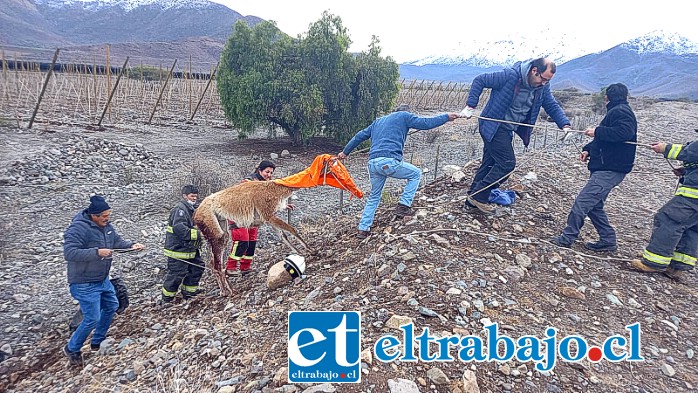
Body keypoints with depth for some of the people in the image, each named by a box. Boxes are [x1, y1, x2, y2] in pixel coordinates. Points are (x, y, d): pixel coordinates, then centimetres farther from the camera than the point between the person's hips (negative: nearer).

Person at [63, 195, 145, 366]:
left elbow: (118, 242, 12)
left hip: (103, 279, 9)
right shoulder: (78, 228, -23)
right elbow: (69, 253, -31)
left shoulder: (106, 226, 2)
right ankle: (72, 349, 22)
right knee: (92, 319, -5)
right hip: (85, 284, -9)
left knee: (111, 306, 20)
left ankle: (97, 342, 39)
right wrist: (97, 252, -36)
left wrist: (132, 245, -7)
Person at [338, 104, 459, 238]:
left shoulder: (378, 121, 30)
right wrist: (446, 117, 15)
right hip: (390, 162, -6)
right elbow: (425, 123, 4)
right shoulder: (404, 116, 13)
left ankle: (363, 229, 18)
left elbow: (360, 136, 33)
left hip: (372, 163, 6)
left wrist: (345, 152, 42)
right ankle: (403, 206, 10)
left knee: (374, 197, 22)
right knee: (416, 174, 19)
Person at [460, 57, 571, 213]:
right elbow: (479, 80, -14)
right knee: (507, 163, -11)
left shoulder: (542, 87, 1)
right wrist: (470, 106, -19)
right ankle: (479, 197, 0)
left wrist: (565, 124, -7)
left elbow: (552, 106, 9)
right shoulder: (510, 76, -21)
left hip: (507, 130, 8)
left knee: (489, 164, 11)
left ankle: (472, 201, 21)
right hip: (493, 126, -8)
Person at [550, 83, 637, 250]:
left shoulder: (621, 111, -10)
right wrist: (588, 149, 8)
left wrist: (597, 131, -21)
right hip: (604, 168, 11)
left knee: (582, 202, -11)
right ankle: (608, 240, 20)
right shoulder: (615, 111, 23)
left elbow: (625, 132, -28)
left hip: (610, 170, -11)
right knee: (594, 205, 14)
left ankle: (567, 238, -5)